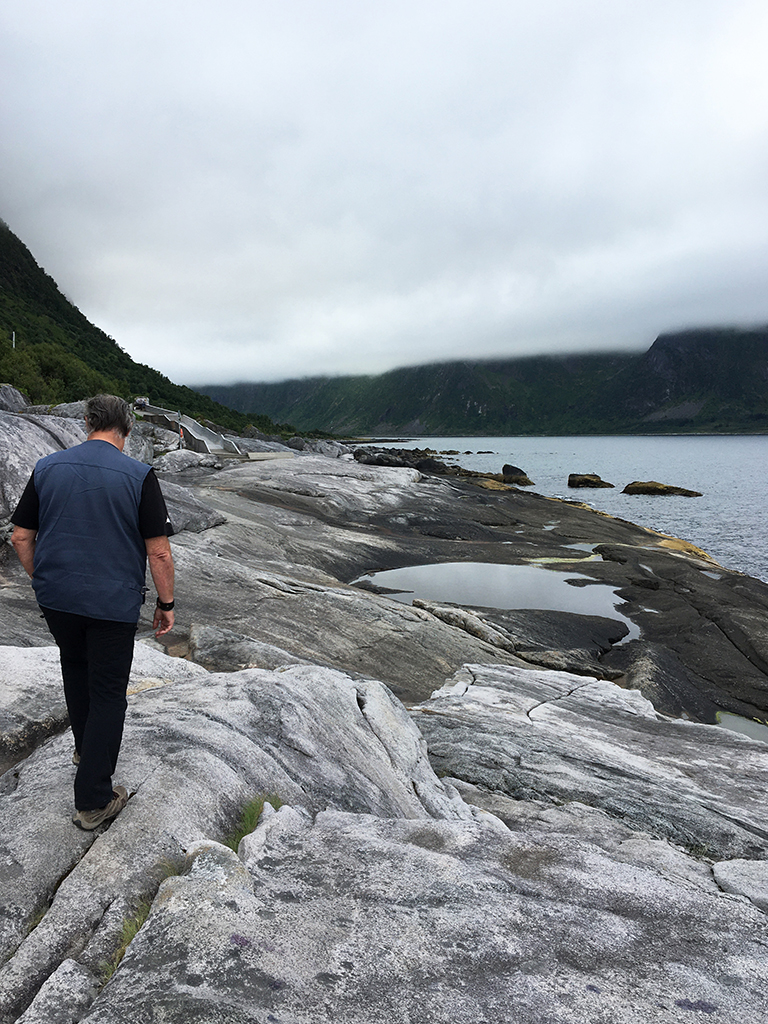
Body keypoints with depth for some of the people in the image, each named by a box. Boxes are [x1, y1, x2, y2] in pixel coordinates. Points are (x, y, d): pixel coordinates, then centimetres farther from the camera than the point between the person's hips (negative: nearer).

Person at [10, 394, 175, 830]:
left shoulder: (47, 468, -1)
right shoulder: (139, 475, -12)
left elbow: (21, 537, 5)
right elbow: (159, 551, -13)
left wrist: (44, 581, 19)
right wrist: (166, 604, -2)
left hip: (56, 598, 4)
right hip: (113, 603, -4)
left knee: (75, 667, 29)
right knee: (108, 692, 8)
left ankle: (86, 747, 46)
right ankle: (93, 800, 14)